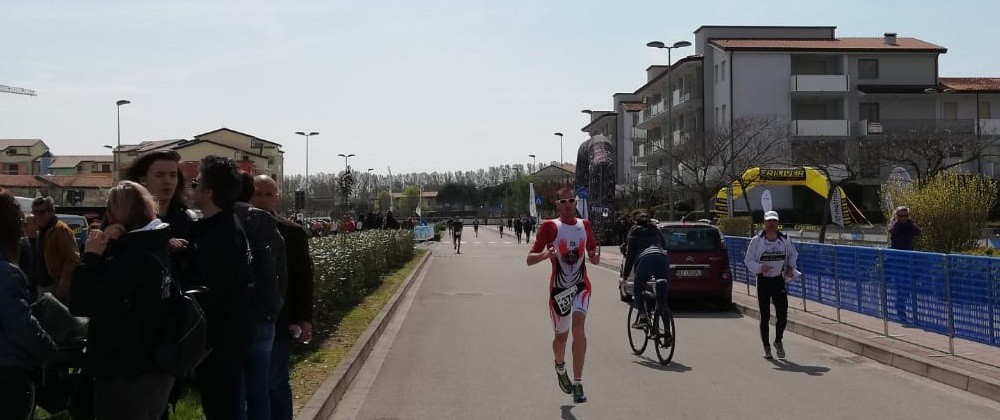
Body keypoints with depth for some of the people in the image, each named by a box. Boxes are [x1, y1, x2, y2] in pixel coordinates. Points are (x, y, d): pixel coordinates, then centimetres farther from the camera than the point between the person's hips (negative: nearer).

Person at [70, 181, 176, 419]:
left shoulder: (133, 258, -22)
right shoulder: (153, 247, 8)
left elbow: (81, 304, -23)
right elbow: (107, 286, 11)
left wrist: (91, 255, -12)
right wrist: (107, 248, -3)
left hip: (126, 376, -9)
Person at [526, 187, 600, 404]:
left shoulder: (584, 225, 7)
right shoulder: (550, 226, -4)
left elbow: (592, 256, 19)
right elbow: (530, 259, -8)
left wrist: (596, 257, -6)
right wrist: (545, 254, -30)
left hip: (581, 286, 1)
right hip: (558, 288, -1)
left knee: (578, 327, -21)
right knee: (561, 336, 10)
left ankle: (578, 384, -20)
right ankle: (560, 368, 44)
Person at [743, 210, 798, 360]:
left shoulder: (785, 239, 1)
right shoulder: (756, 240, -6)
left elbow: (793, 254, 19)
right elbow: (748, 260, -3)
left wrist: (790, 267, 2)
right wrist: (760, 267, -19)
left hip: (779, 280, 2)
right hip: (763, 280, -2)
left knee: (783, 315, -5)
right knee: (765, 316, 3)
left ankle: (778, 341, 22)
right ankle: (766, 348, 16)